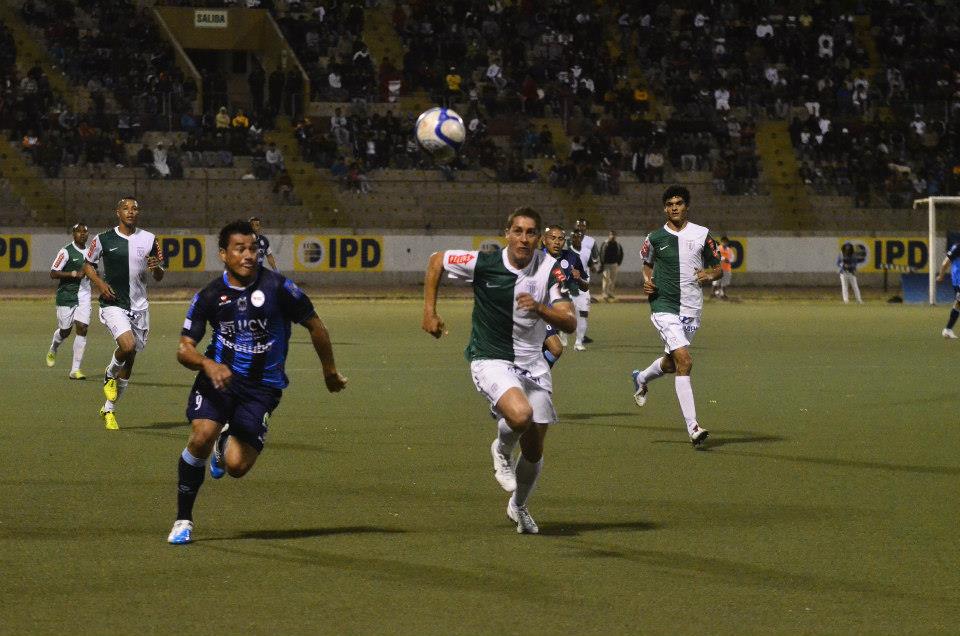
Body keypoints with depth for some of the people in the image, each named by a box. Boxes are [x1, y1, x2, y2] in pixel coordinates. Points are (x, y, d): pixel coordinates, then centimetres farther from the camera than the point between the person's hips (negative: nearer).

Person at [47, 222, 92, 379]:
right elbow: (53, 273, -13)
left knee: (82, 329, -8)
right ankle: (53, 350, 42)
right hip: (66, 295, -4)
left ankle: (75, 369, -6)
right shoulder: (66, 251, -9)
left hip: (84, 296, 4)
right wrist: (74, 274, -20)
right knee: (65, 330, 5)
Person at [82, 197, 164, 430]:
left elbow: (159, 278, 11)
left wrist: (156, 267, -13)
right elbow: (87, 265, 11)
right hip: (113, 304, -4)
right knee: (127, 344, -28)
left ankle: (108, 409, 23)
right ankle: (109, 375, 6)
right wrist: (100, 283, -7)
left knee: (129, 360, 8)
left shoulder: (149, 239, 5)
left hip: (139, 306, 4)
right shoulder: (103, 239, -2)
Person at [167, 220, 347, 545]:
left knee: (237, 466, -14)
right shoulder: (209, 295, -3)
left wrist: (330, 372, 13)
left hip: (262, 386, -1)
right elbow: (184, 349, -4)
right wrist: (209, 365, -25)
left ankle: (225, 444, 28)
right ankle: (183, 520, -7)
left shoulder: (277, 287, -11)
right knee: (201, 436, -25)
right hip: (220, 374, 1)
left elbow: (315, 327, 3)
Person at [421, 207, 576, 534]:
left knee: (534, 448, 8)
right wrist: (429, 312, 1)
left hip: (532, 362, 4)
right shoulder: (484, 262, -14)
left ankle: (519, 507, 37)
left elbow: (570, 322, -14)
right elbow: (436, 260, 3)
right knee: (520, 414, -32)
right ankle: (502, 450, 4)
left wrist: (540, 309, -34)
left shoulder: (550, 268, -9)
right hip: (490, 359, -3)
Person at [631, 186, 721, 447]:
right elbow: (647, 264, 21)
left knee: (671, 362, 17)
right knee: (684, 361, -18)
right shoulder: (655, 238, 3)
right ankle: (692, 426, -18)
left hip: (692, 309, 3)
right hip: (664, 306, -3)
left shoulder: (702, 235, 3)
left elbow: (717, 267, 10)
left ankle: (641, 378, 53)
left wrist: (709, 274, -13)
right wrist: (647, 281, 1)